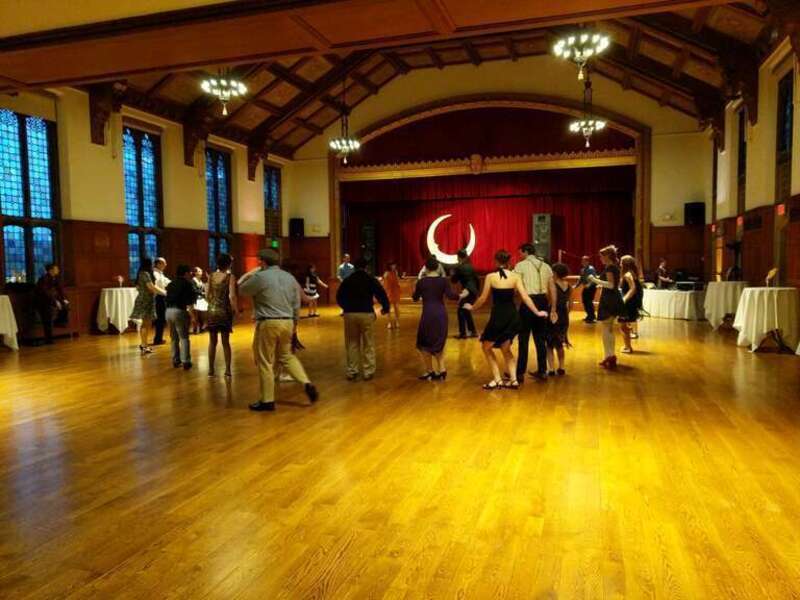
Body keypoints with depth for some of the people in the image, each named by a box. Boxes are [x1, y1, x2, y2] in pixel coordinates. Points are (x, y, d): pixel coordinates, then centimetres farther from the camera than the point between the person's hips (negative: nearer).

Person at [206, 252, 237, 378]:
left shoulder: (211, 276, 2)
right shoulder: (230, 276, -10)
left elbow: (207, 295, 4)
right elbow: (232, 296, -18)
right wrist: (235, 310, -6)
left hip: (212, 311, 3)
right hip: (225, 311, -3)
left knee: (212, 341, 12)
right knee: (225, 341, 8)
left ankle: (211, 369, 16)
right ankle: (227, 370, 8)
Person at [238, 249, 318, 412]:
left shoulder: (260, 277, -9)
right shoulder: (290, 277, 9)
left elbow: (242, 290, 5)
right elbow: (296, 304, 12)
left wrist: (249, 274, 17)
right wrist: (294, 323, 20)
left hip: (268, 324, -6)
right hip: (287, 322, 6)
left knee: (265, 362, 4)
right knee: (286, 356, 21)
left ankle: (267, 400, 10)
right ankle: (307, 383, 6)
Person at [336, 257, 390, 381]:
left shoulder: (347, 280, 9)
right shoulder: (371, 279, 2)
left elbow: (339, 297, 15)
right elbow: (381, 294, -2)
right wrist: (385, 307, 17)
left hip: (350, 314, 2)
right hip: (366, 314, -2)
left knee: (352, 344, 12)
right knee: (368, 344, 6)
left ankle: (351, 371, 13)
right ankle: (368, 372, 7)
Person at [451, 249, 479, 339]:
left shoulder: (459, 267, -8)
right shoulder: (470, 266, 13)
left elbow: (454, 280, -1)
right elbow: (476, 279, 17)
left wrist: (453, 273, 18)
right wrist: (476, 291, 26)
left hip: (467, 291, -7)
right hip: (473, 291, 7)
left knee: (461, 311, 1)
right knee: (466, 311, 19)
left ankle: (463, 333, 0)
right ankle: (473, 331, 21)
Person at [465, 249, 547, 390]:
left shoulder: (490, 277, -8)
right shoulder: (515, 276, 0)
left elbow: (483, 299, -4)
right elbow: (525, 297, -3)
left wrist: (472, 307, 14)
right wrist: (537, 312, 6)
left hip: (498, 316, -4)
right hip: (512, 316, 4)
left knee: (486, 347, 15)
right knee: (505, 349, 21)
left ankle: (497, 380, 10)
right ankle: (513, 380, 14)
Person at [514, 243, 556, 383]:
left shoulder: (520, 265, -2)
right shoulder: (546, 266, 12)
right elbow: (552, 289, 8)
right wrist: (553, 308, 10)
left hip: (528, 302, -5)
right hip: (543, 302, 5)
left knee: (524, 339, 3)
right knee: (540, 338, 14)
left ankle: (520, 373, 7)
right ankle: (542, 371, 21)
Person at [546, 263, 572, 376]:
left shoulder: (553, 285, -13)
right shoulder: (569, 286, 4)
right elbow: (570, 304, 9)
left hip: (553, 316, -6)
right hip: (564, 317, 6)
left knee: (550, 344, 3)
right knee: (559, 344, 20)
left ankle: (551, 369, -2)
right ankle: (561, 368, 22)